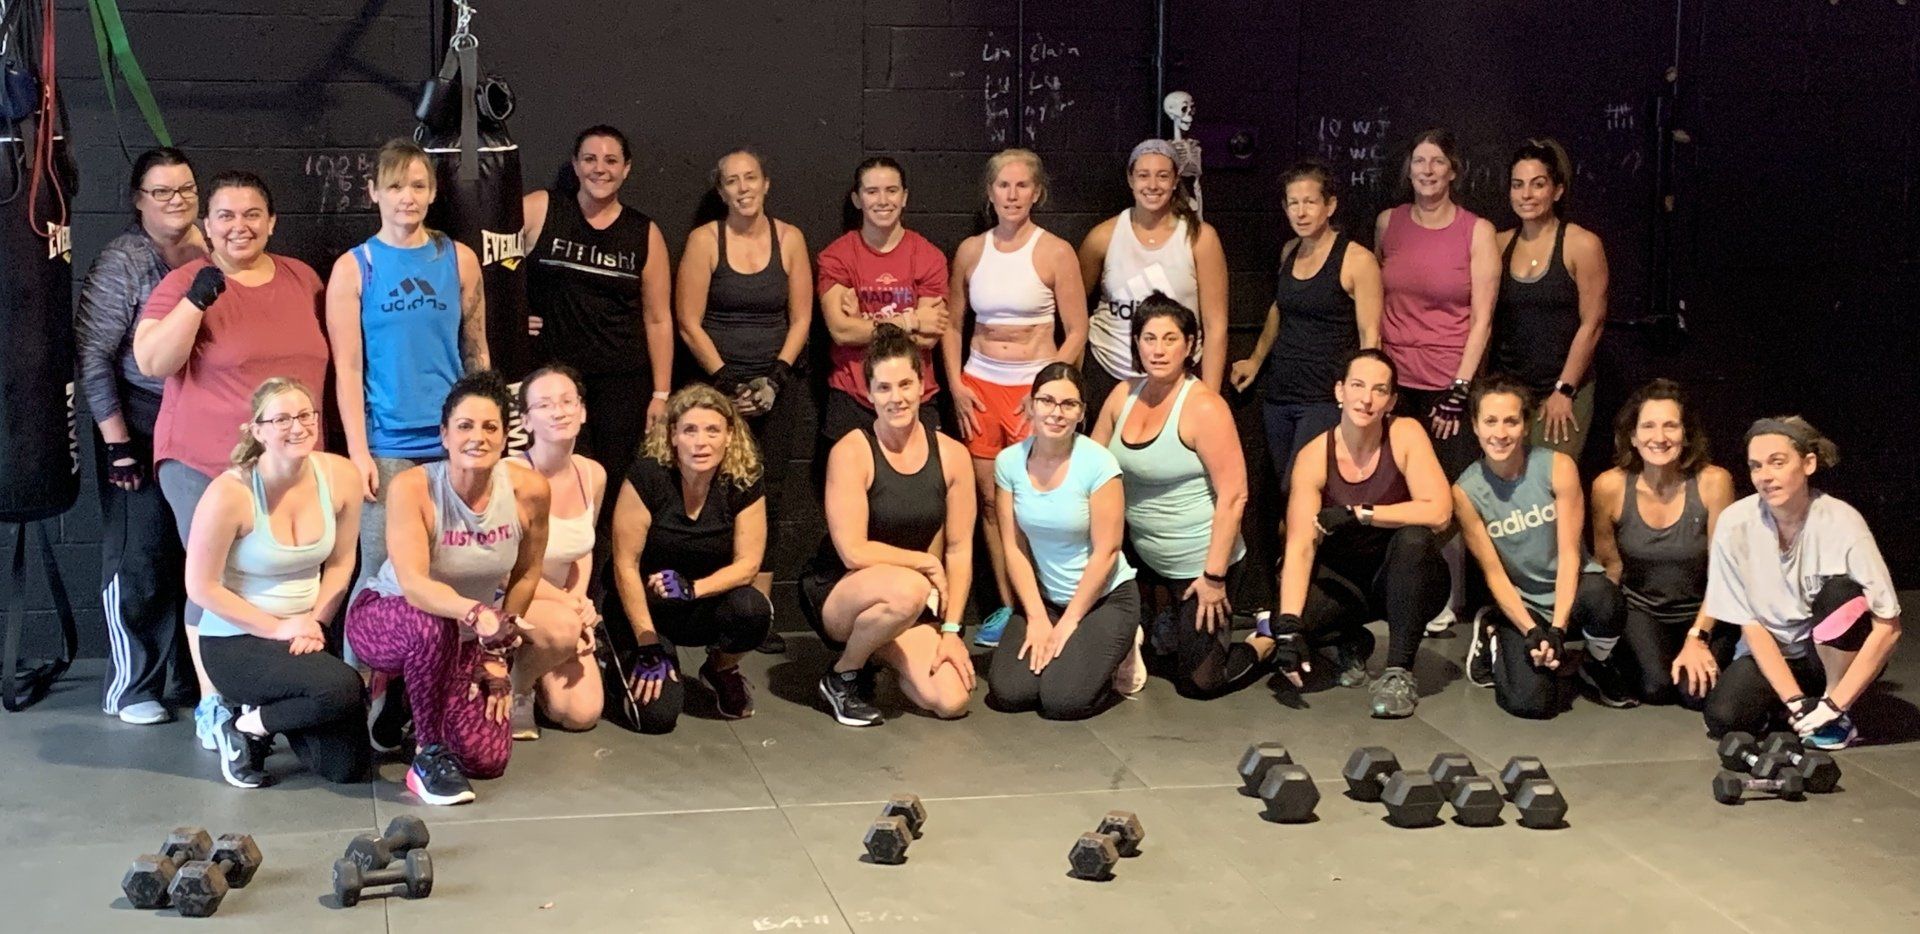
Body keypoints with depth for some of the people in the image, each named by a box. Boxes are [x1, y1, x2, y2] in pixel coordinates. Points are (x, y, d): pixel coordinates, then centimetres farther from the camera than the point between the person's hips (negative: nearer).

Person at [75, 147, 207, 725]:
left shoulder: (211, 256, 8)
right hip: (141, 429, -4)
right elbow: (94, 357, -11)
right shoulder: (121, 264, -7)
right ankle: (130, 688, 10)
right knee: (139, 558, -1)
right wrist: (117, 444, -13)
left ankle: (189, 674, 20)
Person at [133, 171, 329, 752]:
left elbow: (325, 358, 21)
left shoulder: (303, 279, 11)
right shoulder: (184, 283, -3)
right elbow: (152, 362, -12)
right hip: (205, 464, -4)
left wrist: (334, 442, 18)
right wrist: (197, 299, -22)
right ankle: (212, 704, 5)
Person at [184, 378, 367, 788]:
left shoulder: (341, 477, -7)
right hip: (234, 640, -5)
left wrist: (314, 624, -8)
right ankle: (247, 725, -2)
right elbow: (202, 586, -14)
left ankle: (267, 714, 23)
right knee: (342, 689, -32)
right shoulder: (230, 493, -21)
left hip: (306, 635, 5)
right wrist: (278, 629, -15)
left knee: (348, 767, -6)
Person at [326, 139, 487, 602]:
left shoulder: (459, 259, 7)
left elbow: (476, 354, 12)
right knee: (382, 574, 0)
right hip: (387, 449, -2)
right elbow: (347, 369, -2)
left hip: (453, 443, 2)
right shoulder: (353, 268, 2)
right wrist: (358, 452, -8)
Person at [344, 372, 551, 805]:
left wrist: (498, 654, 2)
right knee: (433, 626, -40)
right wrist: (477, 614, -56)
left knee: (487, 759, -9)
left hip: (468, 638, 4)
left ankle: (408, 699, 23)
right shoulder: (411, 488, -27)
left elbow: (527, 574, -1)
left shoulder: (530, 490, -17)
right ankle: (429, 755, -18)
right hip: (384, 619, -4)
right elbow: (413, 584, -38)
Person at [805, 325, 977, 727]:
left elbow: (960, 549, 0)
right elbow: (853, 552, -19)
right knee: (907, 589, -39)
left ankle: (878, 652, 17)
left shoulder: (951, 455, -2)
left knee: (951, 701, -17)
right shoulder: (851, 452, -15)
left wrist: (951, 629, -7)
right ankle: (841, 675, -9)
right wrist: (926, 563, -11)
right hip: (837, 597, -5)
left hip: (913, 605, 5)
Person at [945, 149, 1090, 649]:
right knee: (990, 499, 5)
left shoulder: (1055, 252, -4)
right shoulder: (971, 250, 7)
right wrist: (956, 386, 2)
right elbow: (952, 324, 14)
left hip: (1034, 385, -3)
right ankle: (1006, 605, 14)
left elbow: (1076, 332, -3)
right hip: (980, 385, 4)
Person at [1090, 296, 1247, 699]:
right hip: (1145, 558, 6)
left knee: (1199, 682, -3)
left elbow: (1233, 495, -21)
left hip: (1200, 563, -6)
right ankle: (1162, 620, 16)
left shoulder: (1204, 407, -19)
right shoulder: (1124, 396, 0)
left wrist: (1215, 576, -22)